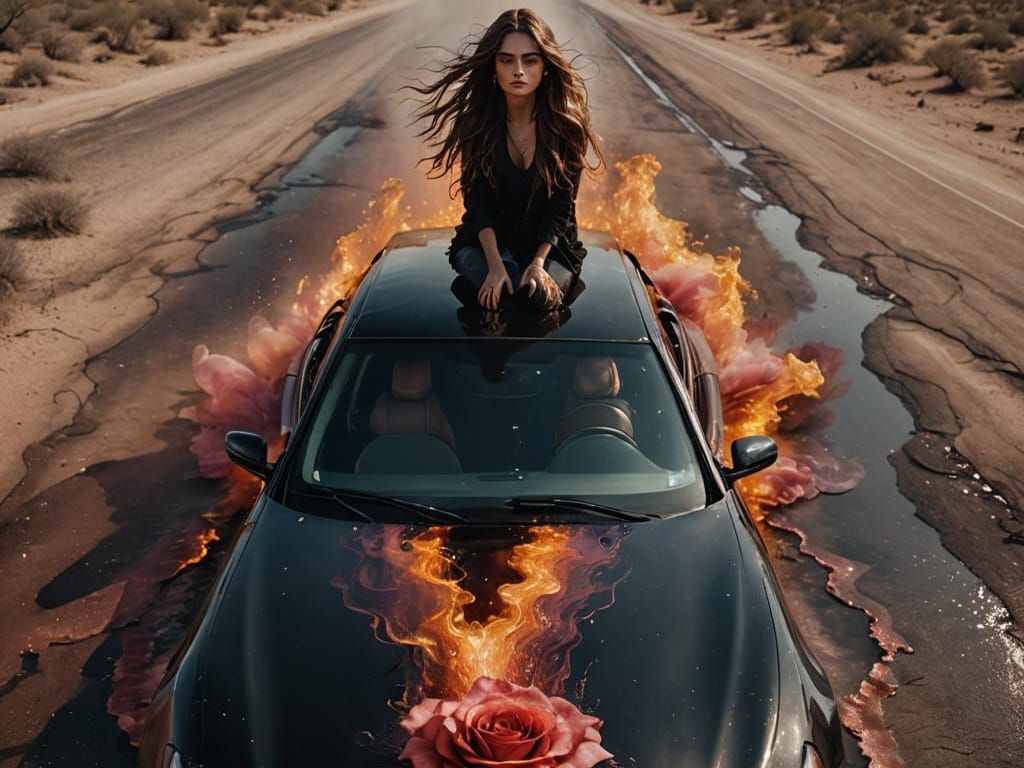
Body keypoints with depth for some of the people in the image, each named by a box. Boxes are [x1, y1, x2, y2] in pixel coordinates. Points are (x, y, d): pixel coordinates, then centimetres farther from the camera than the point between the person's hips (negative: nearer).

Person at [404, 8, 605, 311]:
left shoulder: (567, 124, -10)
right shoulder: (477, 121, -8)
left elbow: (561, 205, -9)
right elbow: (478, 202, -10)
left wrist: (538, 262, -23)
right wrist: (495, 264, -24)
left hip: (551, 245, 1)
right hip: (484, 242, 0)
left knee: (542, 294, -30)